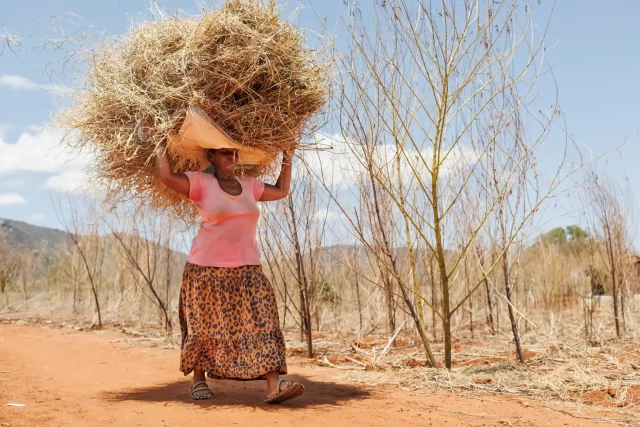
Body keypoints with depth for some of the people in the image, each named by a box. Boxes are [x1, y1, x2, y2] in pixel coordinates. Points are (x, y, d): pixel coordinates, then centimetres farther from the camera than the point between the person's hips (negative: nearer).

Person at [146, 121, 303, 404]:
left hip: (247, 270, 4)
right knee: (204, 327, 7)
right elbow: (165, 176, -18)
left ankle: (274, 386, -14)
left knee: (262, 324, -9)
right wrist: (165, 144, -9)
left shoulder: (249, 186, 12)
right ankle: (198, 380, 29)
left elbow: (281, 191, 27)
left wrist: (287, 160, 22)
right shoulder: (201, 184, -4)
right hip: (207, 269, -3)